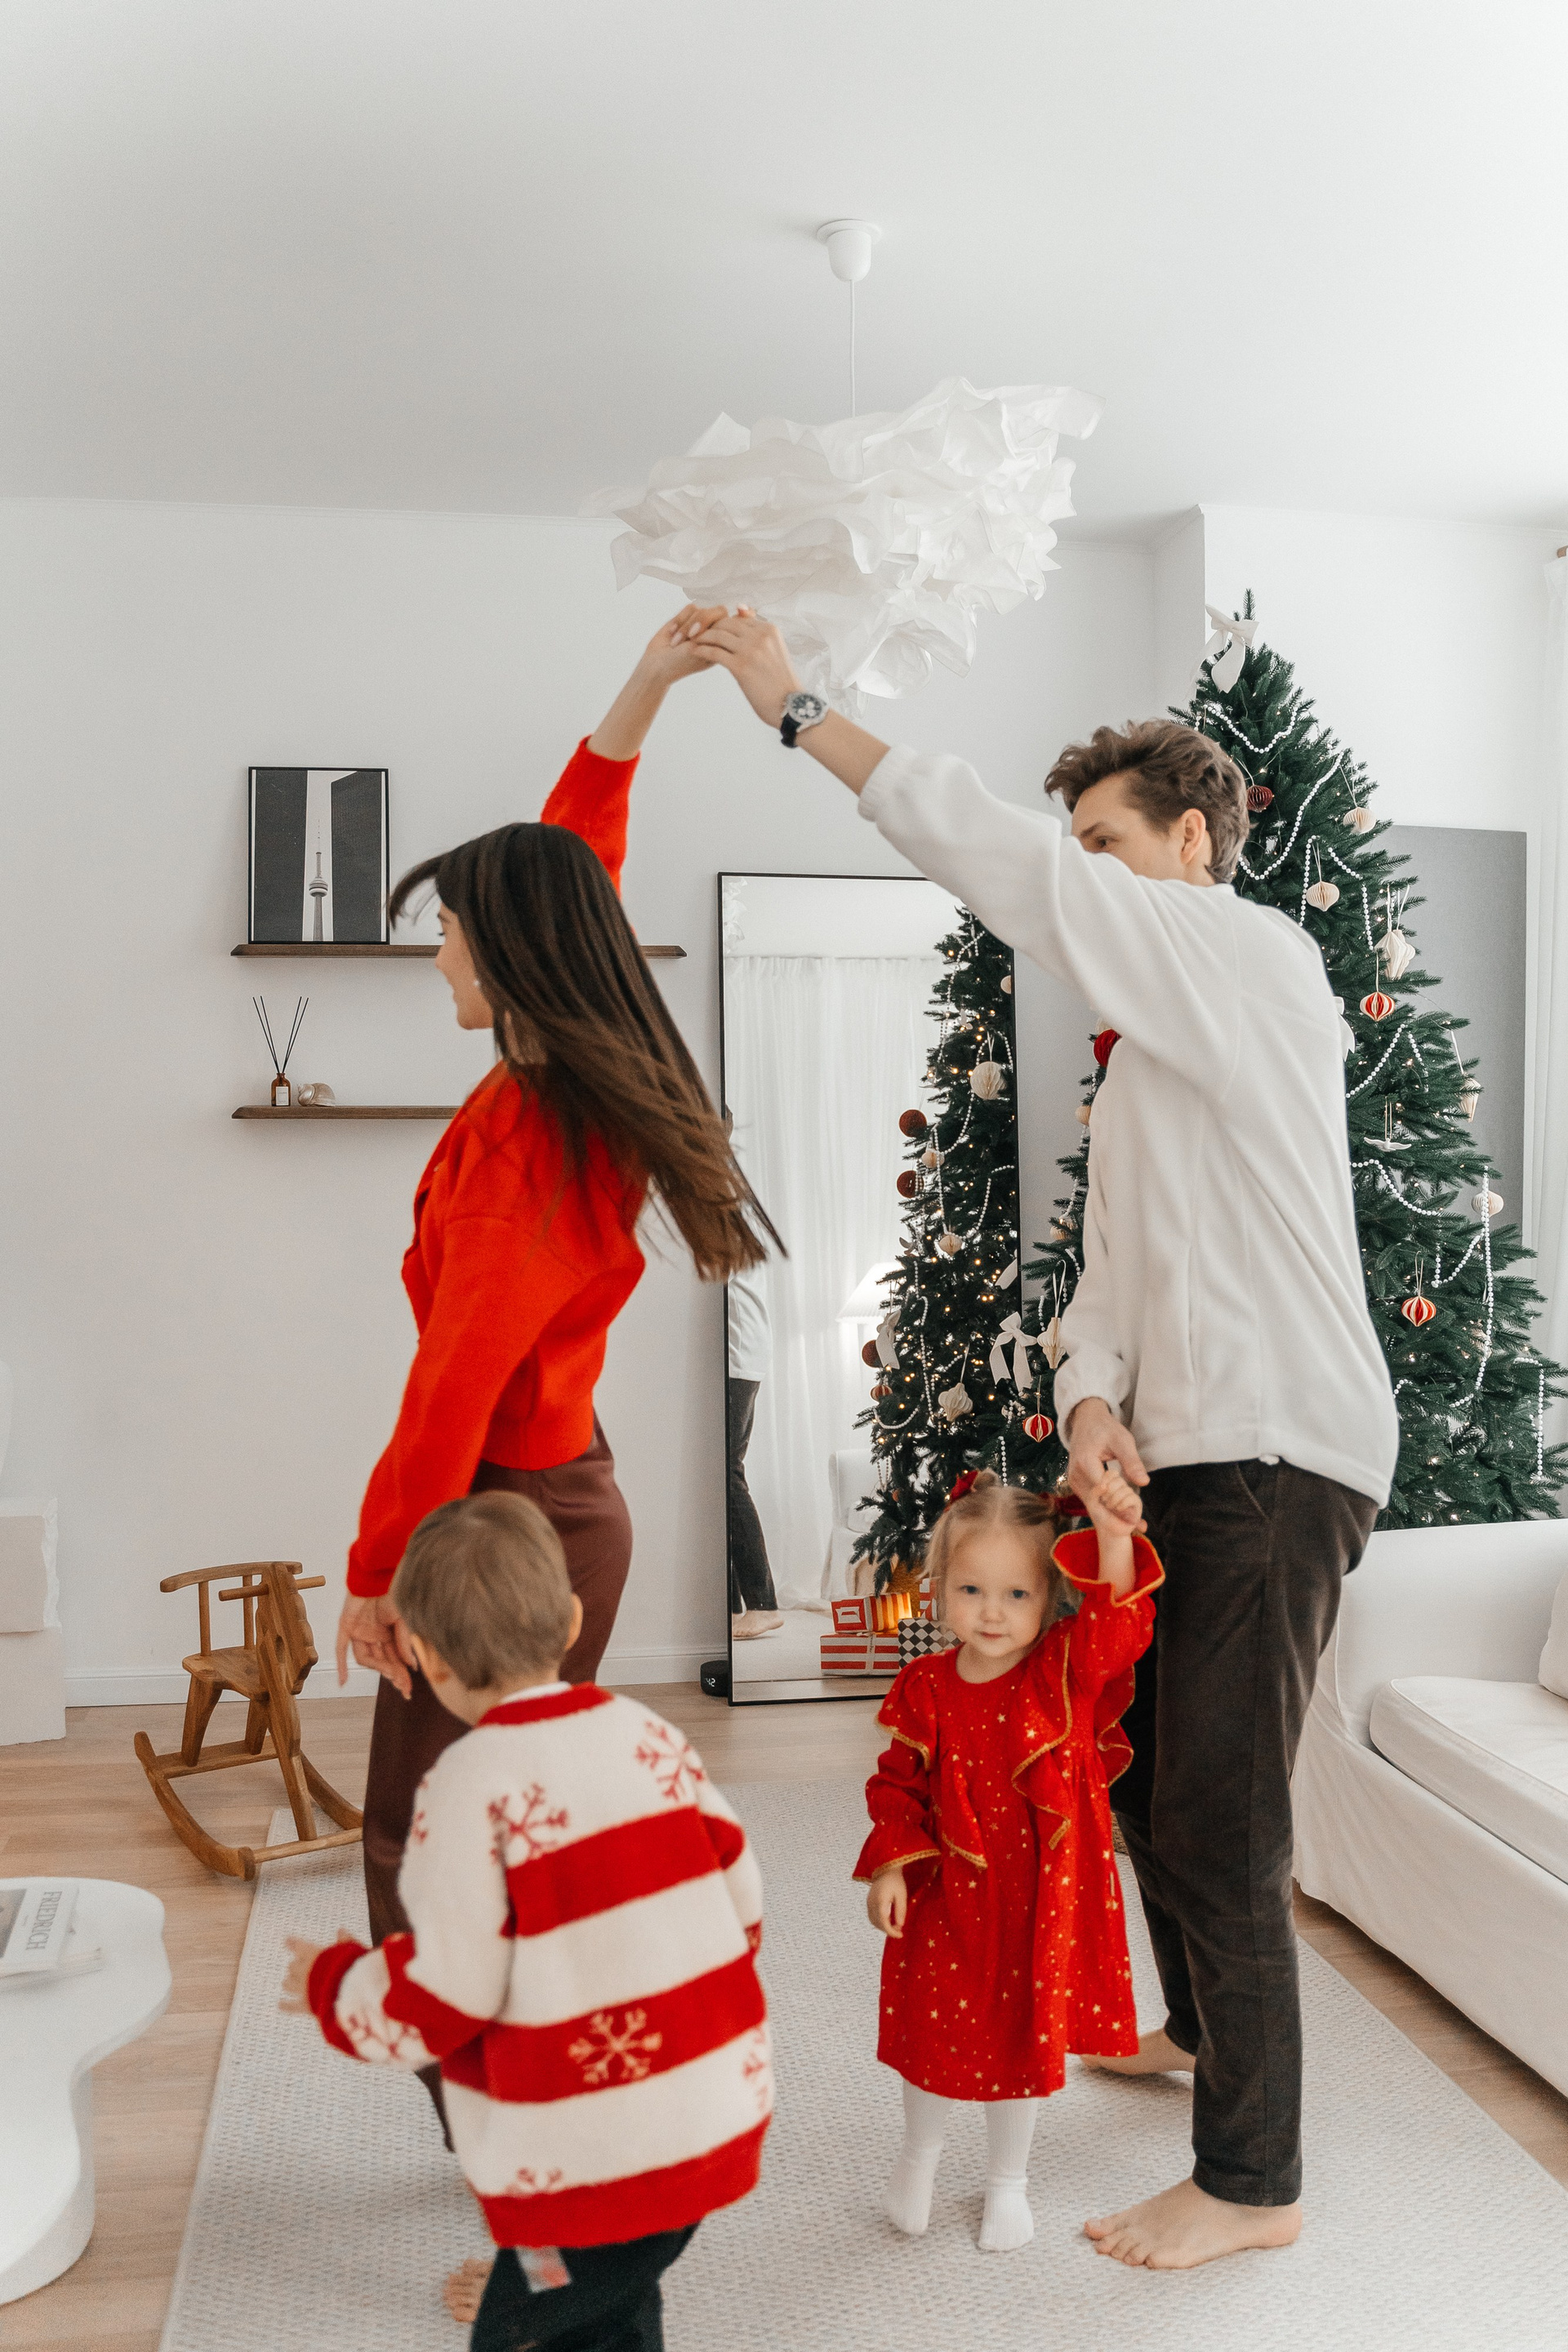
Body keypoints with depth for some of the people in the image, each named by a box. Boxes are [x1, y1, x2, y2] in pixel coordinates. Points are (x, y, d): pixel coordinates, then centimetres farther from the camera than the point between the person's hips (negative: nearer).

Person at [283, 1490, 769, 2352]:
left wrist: (329, 1981, 4)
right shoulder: (650, 1734, 1)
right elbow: (742, 1903, 8)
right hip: (720, 2115, 7)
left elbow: (441, 1997, -15)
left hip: (591, 2154, -7)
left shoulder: (474, 1784, -18)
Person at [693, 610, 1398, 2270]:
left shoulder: (1256, 958, -11)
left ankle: (1252, 2179, 14)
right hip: (1185, 1451, 10)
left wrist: (800, 711, -15)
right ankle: (1206, 2031, 44)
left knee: (1215, 1819, -3)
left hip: (1278, 1457, -10)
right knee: (1143, 1772, 21)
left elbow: (1005, 866, -20)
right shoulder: (1150, 1043, 19)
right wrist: (1093, 1393, -5)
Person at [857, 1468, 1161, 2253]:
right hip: (947, 1894, 1)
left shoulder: (1066, 1672, -13)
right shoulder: (924, 1689, -8)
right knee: (932, 2028, 13)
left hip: (1043, 1898, -1)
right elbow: (899, 1784, 1)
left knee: (1026, 2036, 14)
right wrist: (890, 1865, -9)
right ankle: (920, 2156, 44)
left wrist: (1115, 1538, -47)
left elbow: (1115, 1621, -31)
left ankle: (1008, 2181, 40)